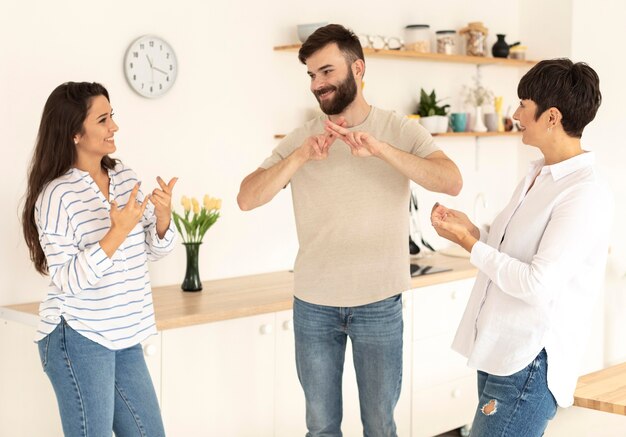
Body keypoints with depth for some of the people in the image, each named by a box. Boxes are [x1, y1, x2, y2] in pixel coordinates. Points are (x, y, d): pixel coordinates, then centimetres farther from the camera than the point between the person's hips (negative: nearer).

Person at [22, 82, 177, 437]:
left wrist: (163, 217, -10)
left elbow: (152, 250, 11)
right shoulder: (57, 195, -15)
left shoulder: (125, 177, 5)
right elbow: (67, 281, -19)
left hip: (125, 337, 7)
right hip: (79, 340, -7)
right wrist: (117, 234, -28)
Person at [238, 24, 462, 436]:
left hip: (379, 304, -2)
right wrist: (300, 157, -23)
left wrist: (380, 148, -30)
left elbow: (452, 182, -19)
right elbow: (247, 199, -9)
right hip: (313, 304, 2)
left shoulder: (401, 131, -4)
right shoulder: (300, 139, 0)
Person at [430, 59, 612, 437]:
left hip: (530, 363, -9)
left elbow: (537, 285, -21)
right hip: (498, 350, 9)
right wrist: (471, 231, 3)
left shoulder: (586, 194, -17)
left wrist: (468, 243, -12)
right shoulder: (539, 175, 11)